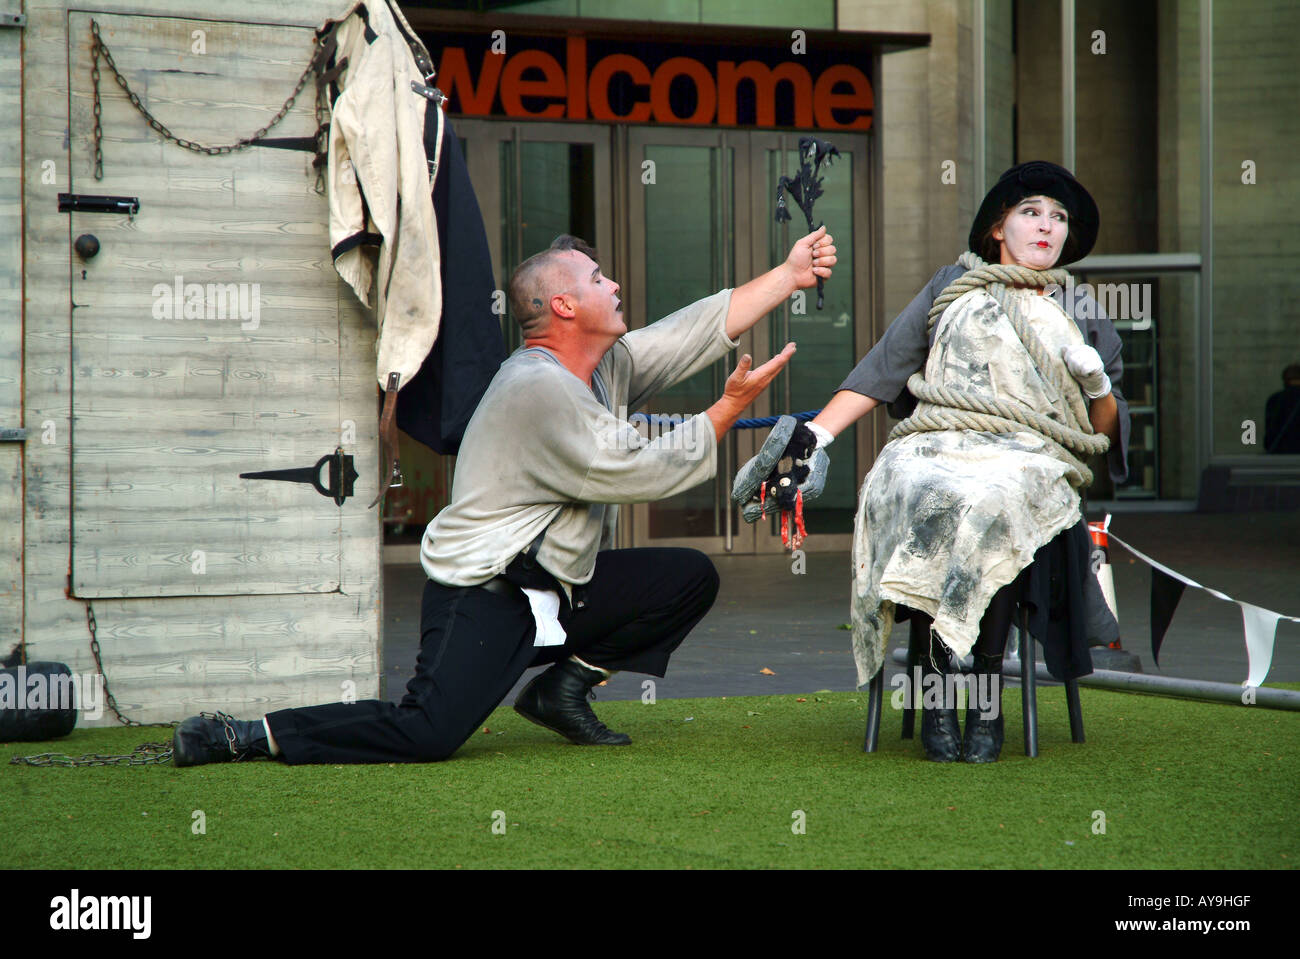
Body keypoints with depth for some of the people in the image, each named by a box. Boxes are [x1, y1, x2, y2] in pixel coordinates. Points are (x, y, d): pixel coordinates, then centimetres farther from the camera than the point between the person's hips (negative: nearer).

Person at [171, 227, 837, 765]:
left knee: (691, 578, 6)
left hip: (558, 586, 10)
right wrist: (730, 409, -10)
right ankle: (244, 737, -13)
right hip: (483, 597, -10)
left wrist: (792, 274, 11)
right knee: (425, 735, -26)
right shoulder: (539, 388, -19)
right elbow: (642, 473, -17)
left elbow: (704, 327, 15)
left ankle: (565, 686, 7)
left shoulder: (609, 366, 10)